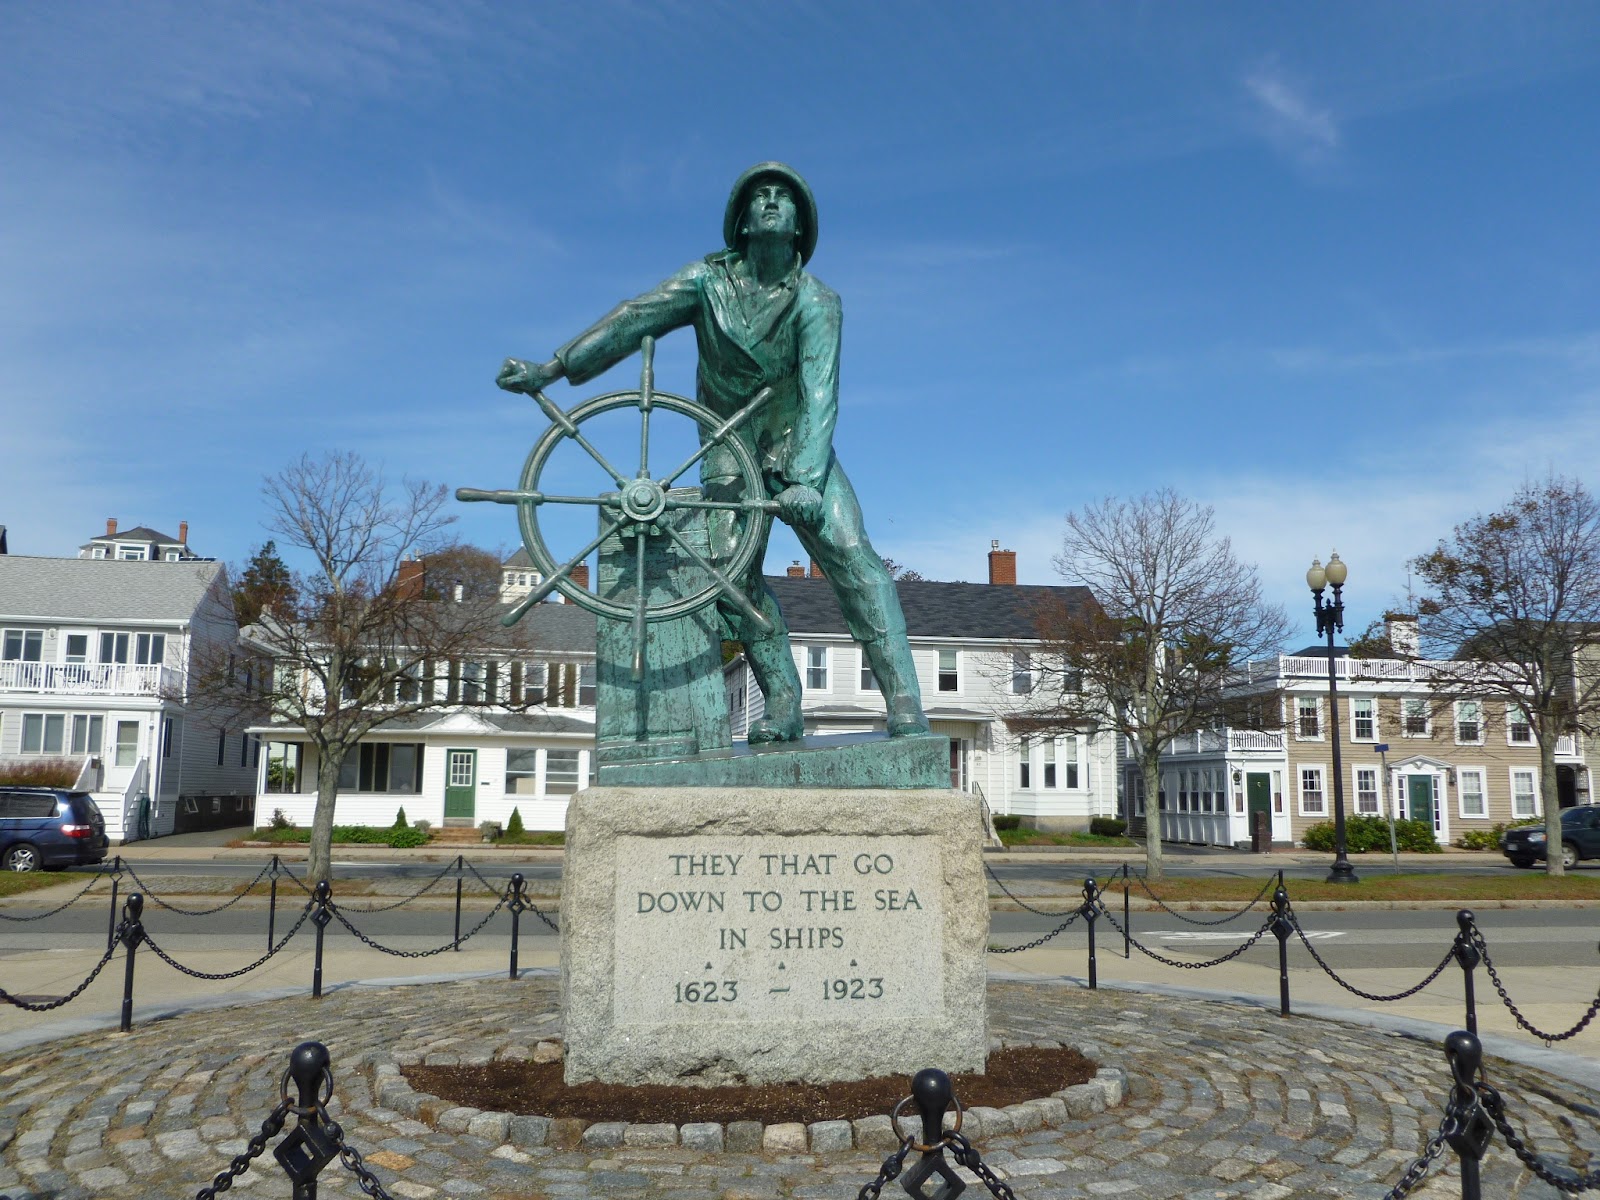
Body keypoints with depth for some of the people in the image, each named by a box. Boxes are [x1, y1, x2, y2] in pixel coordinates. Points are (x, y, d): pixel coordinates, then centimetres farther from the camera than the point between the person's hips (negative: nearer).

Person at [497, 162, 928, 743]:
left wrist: (806, 479, -37)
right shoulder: (710, 278, -4)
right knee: (731, 572, -11)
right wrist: (552, 368, -14)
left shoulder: (816, 302, -12)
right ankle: (783, 701, -3)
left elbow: (820, 393, -23)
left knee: (849, 554, -20)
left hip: (798, 446, -2)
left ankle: (904, 703, -24)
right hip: (729, 452, 3)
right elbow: (632, 320, -7)